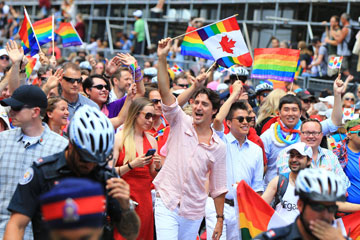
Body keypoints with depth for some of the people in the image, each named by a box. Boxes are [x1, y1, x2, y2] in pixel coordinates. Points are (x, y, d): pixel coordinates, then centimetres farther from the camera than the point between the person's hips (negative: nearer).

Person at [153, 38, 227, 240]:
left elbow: (218, 187, 8)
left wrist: (220, 219, 6)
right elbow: (165, 91, -12)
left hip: (194, 212, 2)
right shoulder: (180, 123, 0)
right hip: (167, 204, -2)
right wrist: (162, 58, -21)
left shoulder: (219, 147, 3)